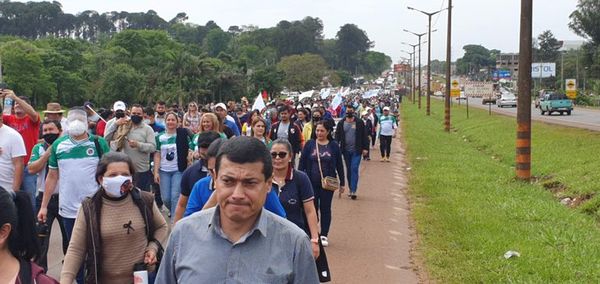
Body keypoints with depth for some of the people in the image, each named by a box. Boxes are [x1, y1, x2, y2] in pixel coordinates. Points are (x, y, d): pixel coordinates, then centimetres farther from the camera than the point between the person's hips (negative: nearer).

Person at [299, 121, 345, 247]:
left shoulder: (334, 146, 0)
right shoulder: (309, 144, 0)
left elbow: (339, 165, 5)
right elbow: (302, 163, 2)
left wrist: (342, 183, 6)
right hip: (311, 183, 0)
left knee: (325, 209, 6)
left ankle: (324, 235, 15)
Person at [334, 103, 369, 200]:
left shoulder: (359, 122, -2)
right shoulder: (341, 123, 4)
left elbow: (364, 136, 0)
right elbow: (337, 136, 6)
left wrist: (365, 148, -5)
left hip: (356, 150, -3)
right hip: (346, 150, 3)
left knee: (354, 169, -11)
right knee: (348, 170, 11)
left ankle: (353, 191, -12)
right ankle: (351, 189, 22)